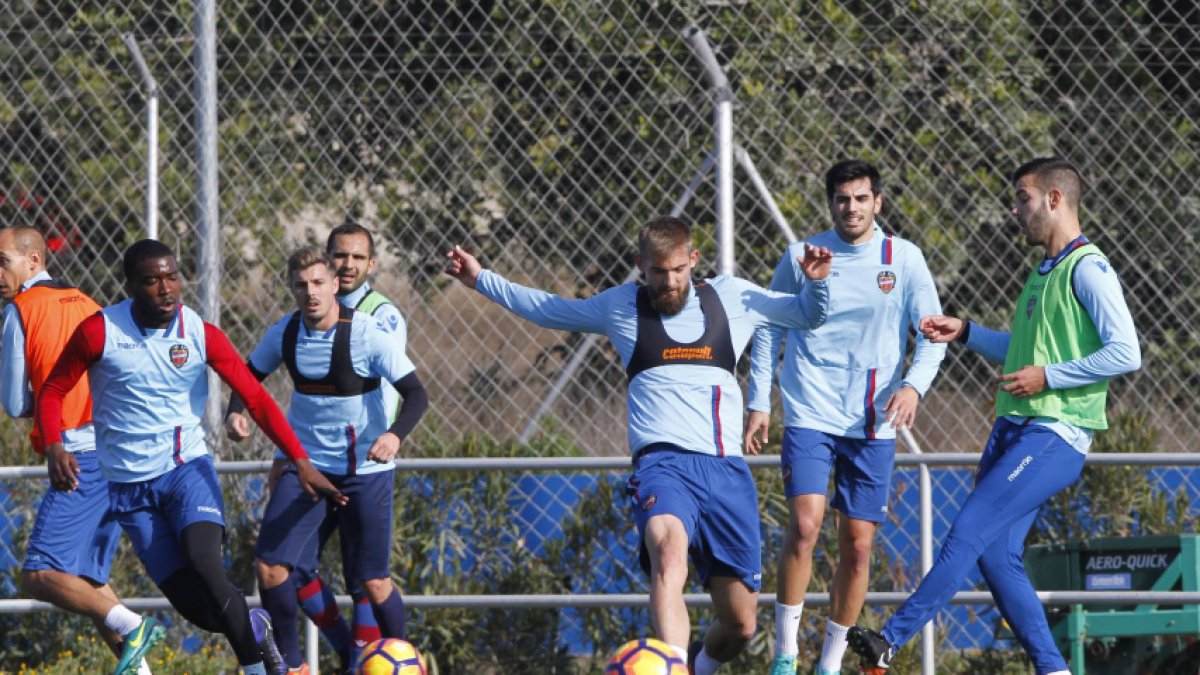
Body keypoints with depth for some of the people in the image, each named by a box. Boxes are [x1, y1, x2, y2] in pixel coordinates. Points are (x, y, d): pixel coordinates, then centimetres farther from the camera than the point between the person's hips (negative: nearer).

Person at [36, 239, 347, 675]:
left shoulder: (202, 335, -6)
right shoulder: (99, 332, -8)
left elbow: (256, 400, -5)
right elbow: (52, 392, 1)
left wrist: (302, 463, -13)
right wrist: (54, 448, -18)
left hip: (187, 467, -1)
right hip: (129, 486, 1)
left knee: (204, 562, -28)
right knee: (191, 602, -8)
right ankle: (253, 629, 25)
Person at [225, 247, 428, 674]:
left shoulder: (366, 333, -16)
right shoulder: (284, 334, -3)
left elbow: (416, 394, -18)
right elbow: (250, 375, 13)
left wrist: (396, 434, -37)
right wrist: (235, 412, -8)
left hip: (365, 470, -4)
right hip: (306, 463, 4)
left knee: (372, 582, -2)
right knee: (270, 565, -9)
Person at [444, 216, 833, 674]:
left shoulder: (731, 297, 15)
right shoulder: (621, 307, 13)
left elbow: (809, 315, 24)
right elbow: (545, 309, 27)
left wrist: (815, 282, 4)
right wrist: (481, 279, 24)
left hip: (727, 470, 3)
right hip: (663, 463, -3)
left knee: (740, 626, 4)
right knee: (669, 550, -38)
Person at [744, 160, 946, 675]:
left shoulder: (903, 259, 3)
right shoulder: (801, 256, 2)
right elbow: (768, 331, 10)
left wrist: (913, 385, -15)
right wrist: (759, 403, 3)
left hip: (873, 424, 2)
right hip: (810, 416, -1)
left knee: (858, 545, 2)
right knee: (804, 525, -18)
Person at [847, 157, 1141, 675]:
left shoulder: (1087, 269, -9)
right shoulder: (1044, 272, 20)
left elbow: (1125, 354, -17)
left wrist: (1047, 377, -16)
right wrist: (967, 334, 21)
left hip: (1054, 437, -10)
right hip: (1014, 429, 10)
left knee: (969, 531, -14)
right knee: (996, 555, 1)